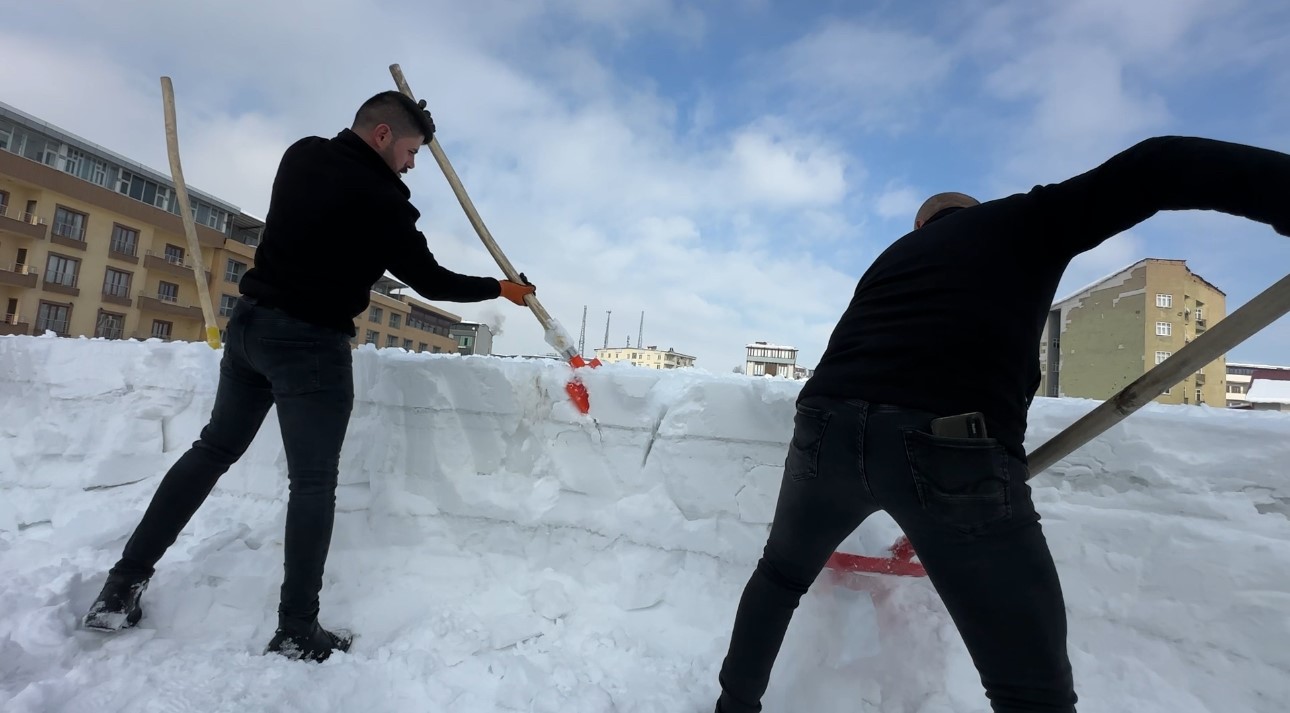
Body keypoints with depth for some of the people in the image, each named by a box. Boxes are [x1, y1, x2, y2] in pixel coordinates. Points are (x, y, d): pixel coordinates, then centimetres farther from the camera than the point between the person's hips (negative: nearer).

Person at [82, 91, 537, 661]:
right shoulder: (380, 200, -17)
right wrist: (500, 288, 5)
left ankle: (123, 585, 26)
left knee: (213, 450, 19)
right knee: (314, 483, 0)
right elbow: (430, 281, -9)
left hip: (250, 321, 8)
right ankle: (297, 632, 7)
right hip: (310, 341, -8)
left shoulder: (301, 155, 5)